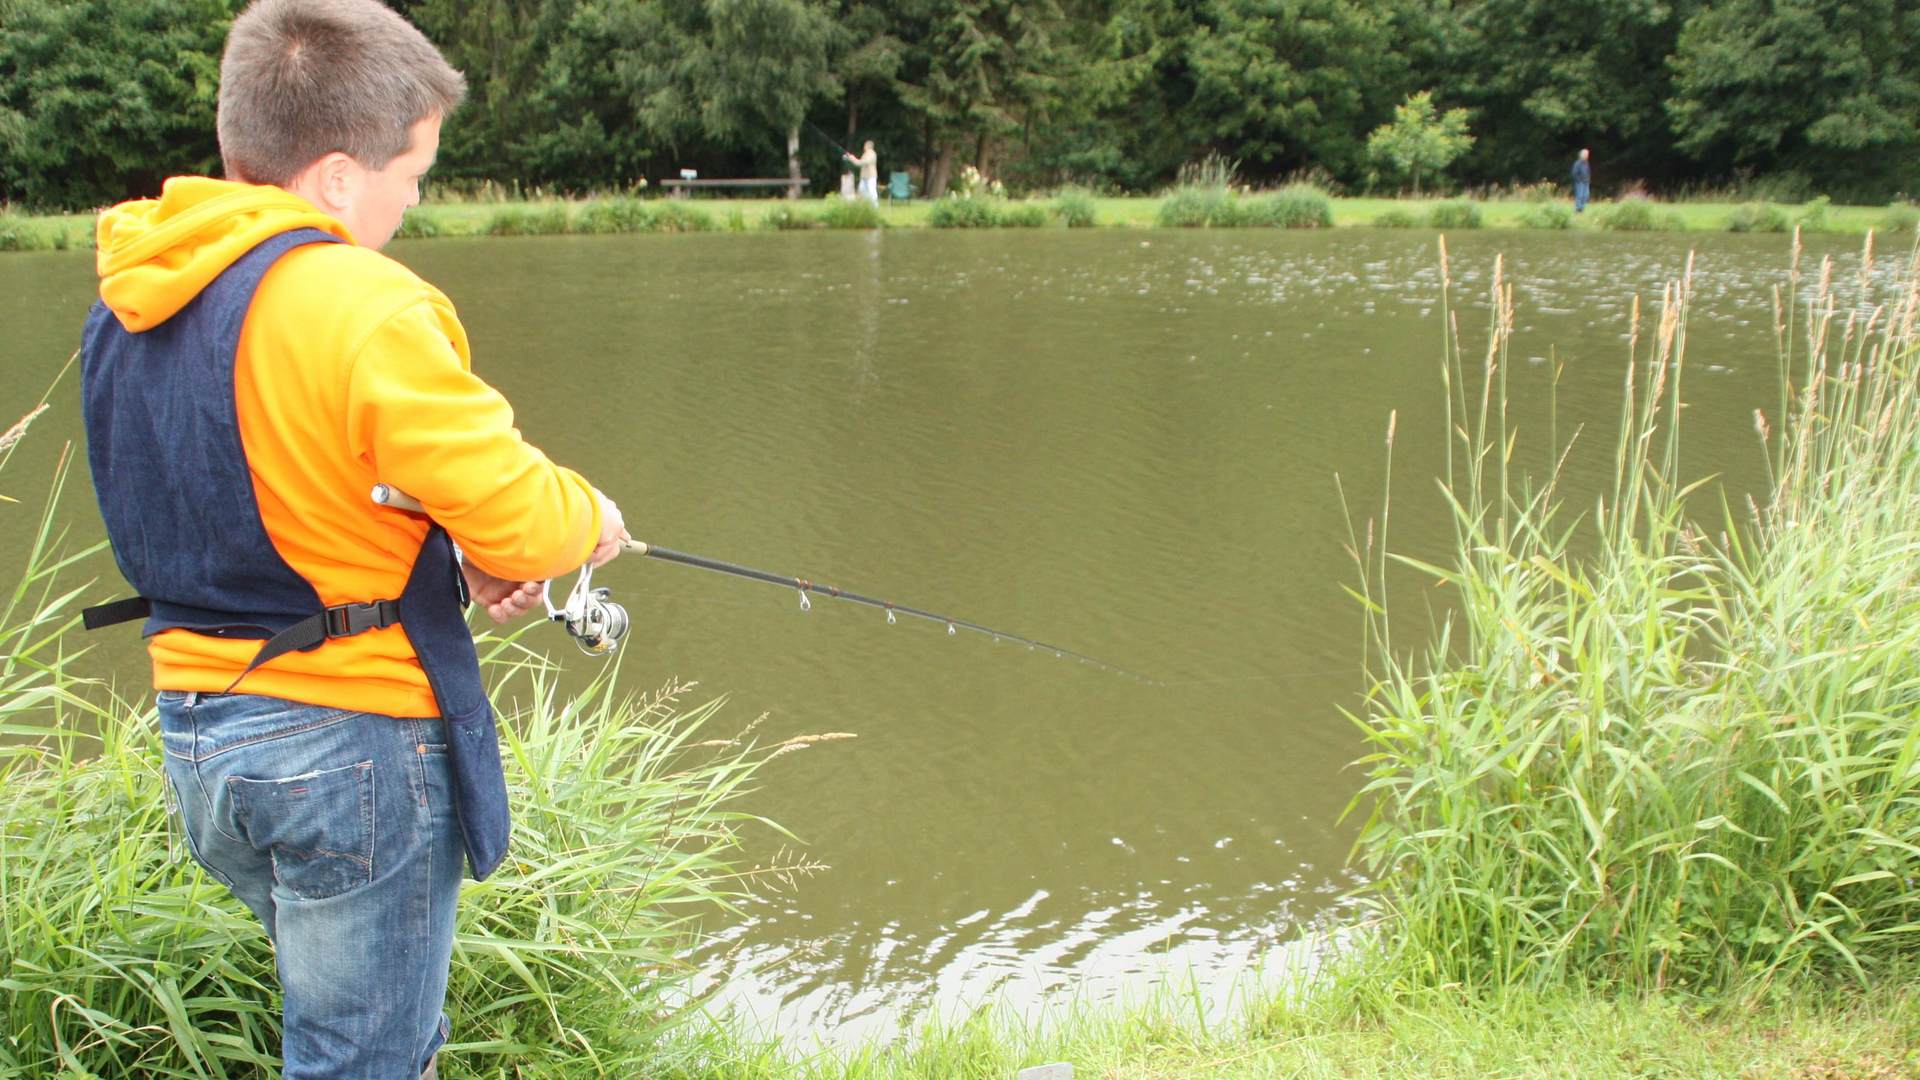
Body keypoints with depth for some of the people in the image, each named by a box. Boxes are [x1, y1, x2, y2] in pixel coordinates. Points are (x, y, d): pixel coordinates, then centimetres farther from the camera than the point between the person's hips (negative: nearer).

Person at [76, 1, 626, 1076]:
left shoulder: (129, 308, 6)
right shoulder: (361, 307, -21)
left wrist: (450, 566, 11)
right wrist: (590, 517, 4)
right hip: (351, 741, -8)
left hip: (196, 733, 8)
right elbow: (517, 516, -19)